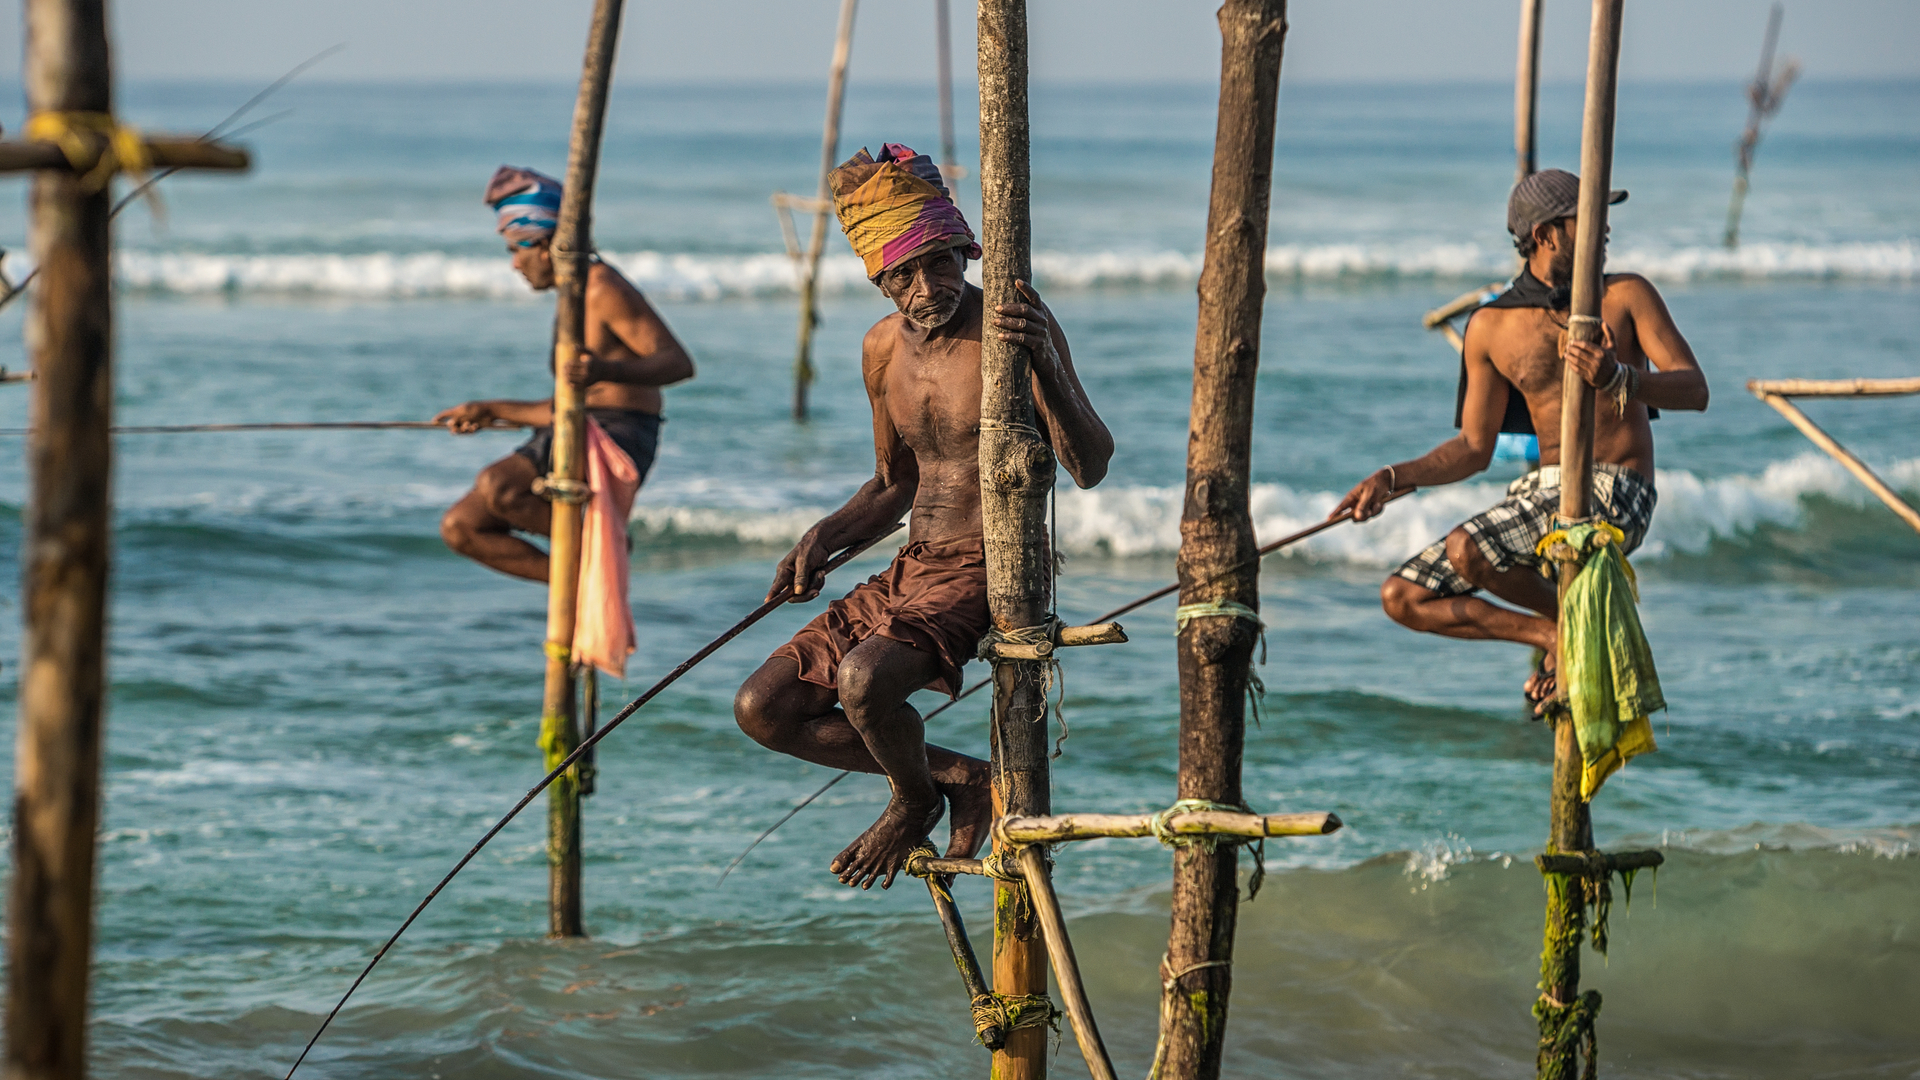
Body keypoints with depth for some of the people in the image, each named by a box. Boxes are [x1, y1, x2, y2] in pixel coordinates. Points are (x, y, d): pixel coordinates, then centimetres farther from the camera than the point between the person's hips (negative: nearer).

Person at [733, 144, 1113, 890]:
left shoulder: (1016, 326, -14)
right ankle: (954, 774, 12)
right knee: (764, 710, -1)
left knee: (864, 678, -33)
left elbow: (1089, 468, -23)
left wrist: (1045, 362, -38)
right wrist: (828, 536, 3)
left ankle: (915, 802, 1)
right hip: (912, 571, 7)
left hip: (990, 576, -7)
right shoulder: (885, 349, 6)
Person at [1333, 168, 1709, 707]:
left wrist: (1618, 378, -28)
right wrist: (1392, 477, -1)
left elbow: (1695, 390, -9)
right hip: (1540, 494, 5)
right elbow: (1474, 449, 14)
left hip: (1617, 498, -5)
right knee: (1403, 597, -7)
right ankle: (1557, 637, -1)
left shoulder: (1628, 295, 1)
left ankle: (1569, 617, -3)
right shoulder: (1491, 328, 8)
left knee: (1465, 551, -30)